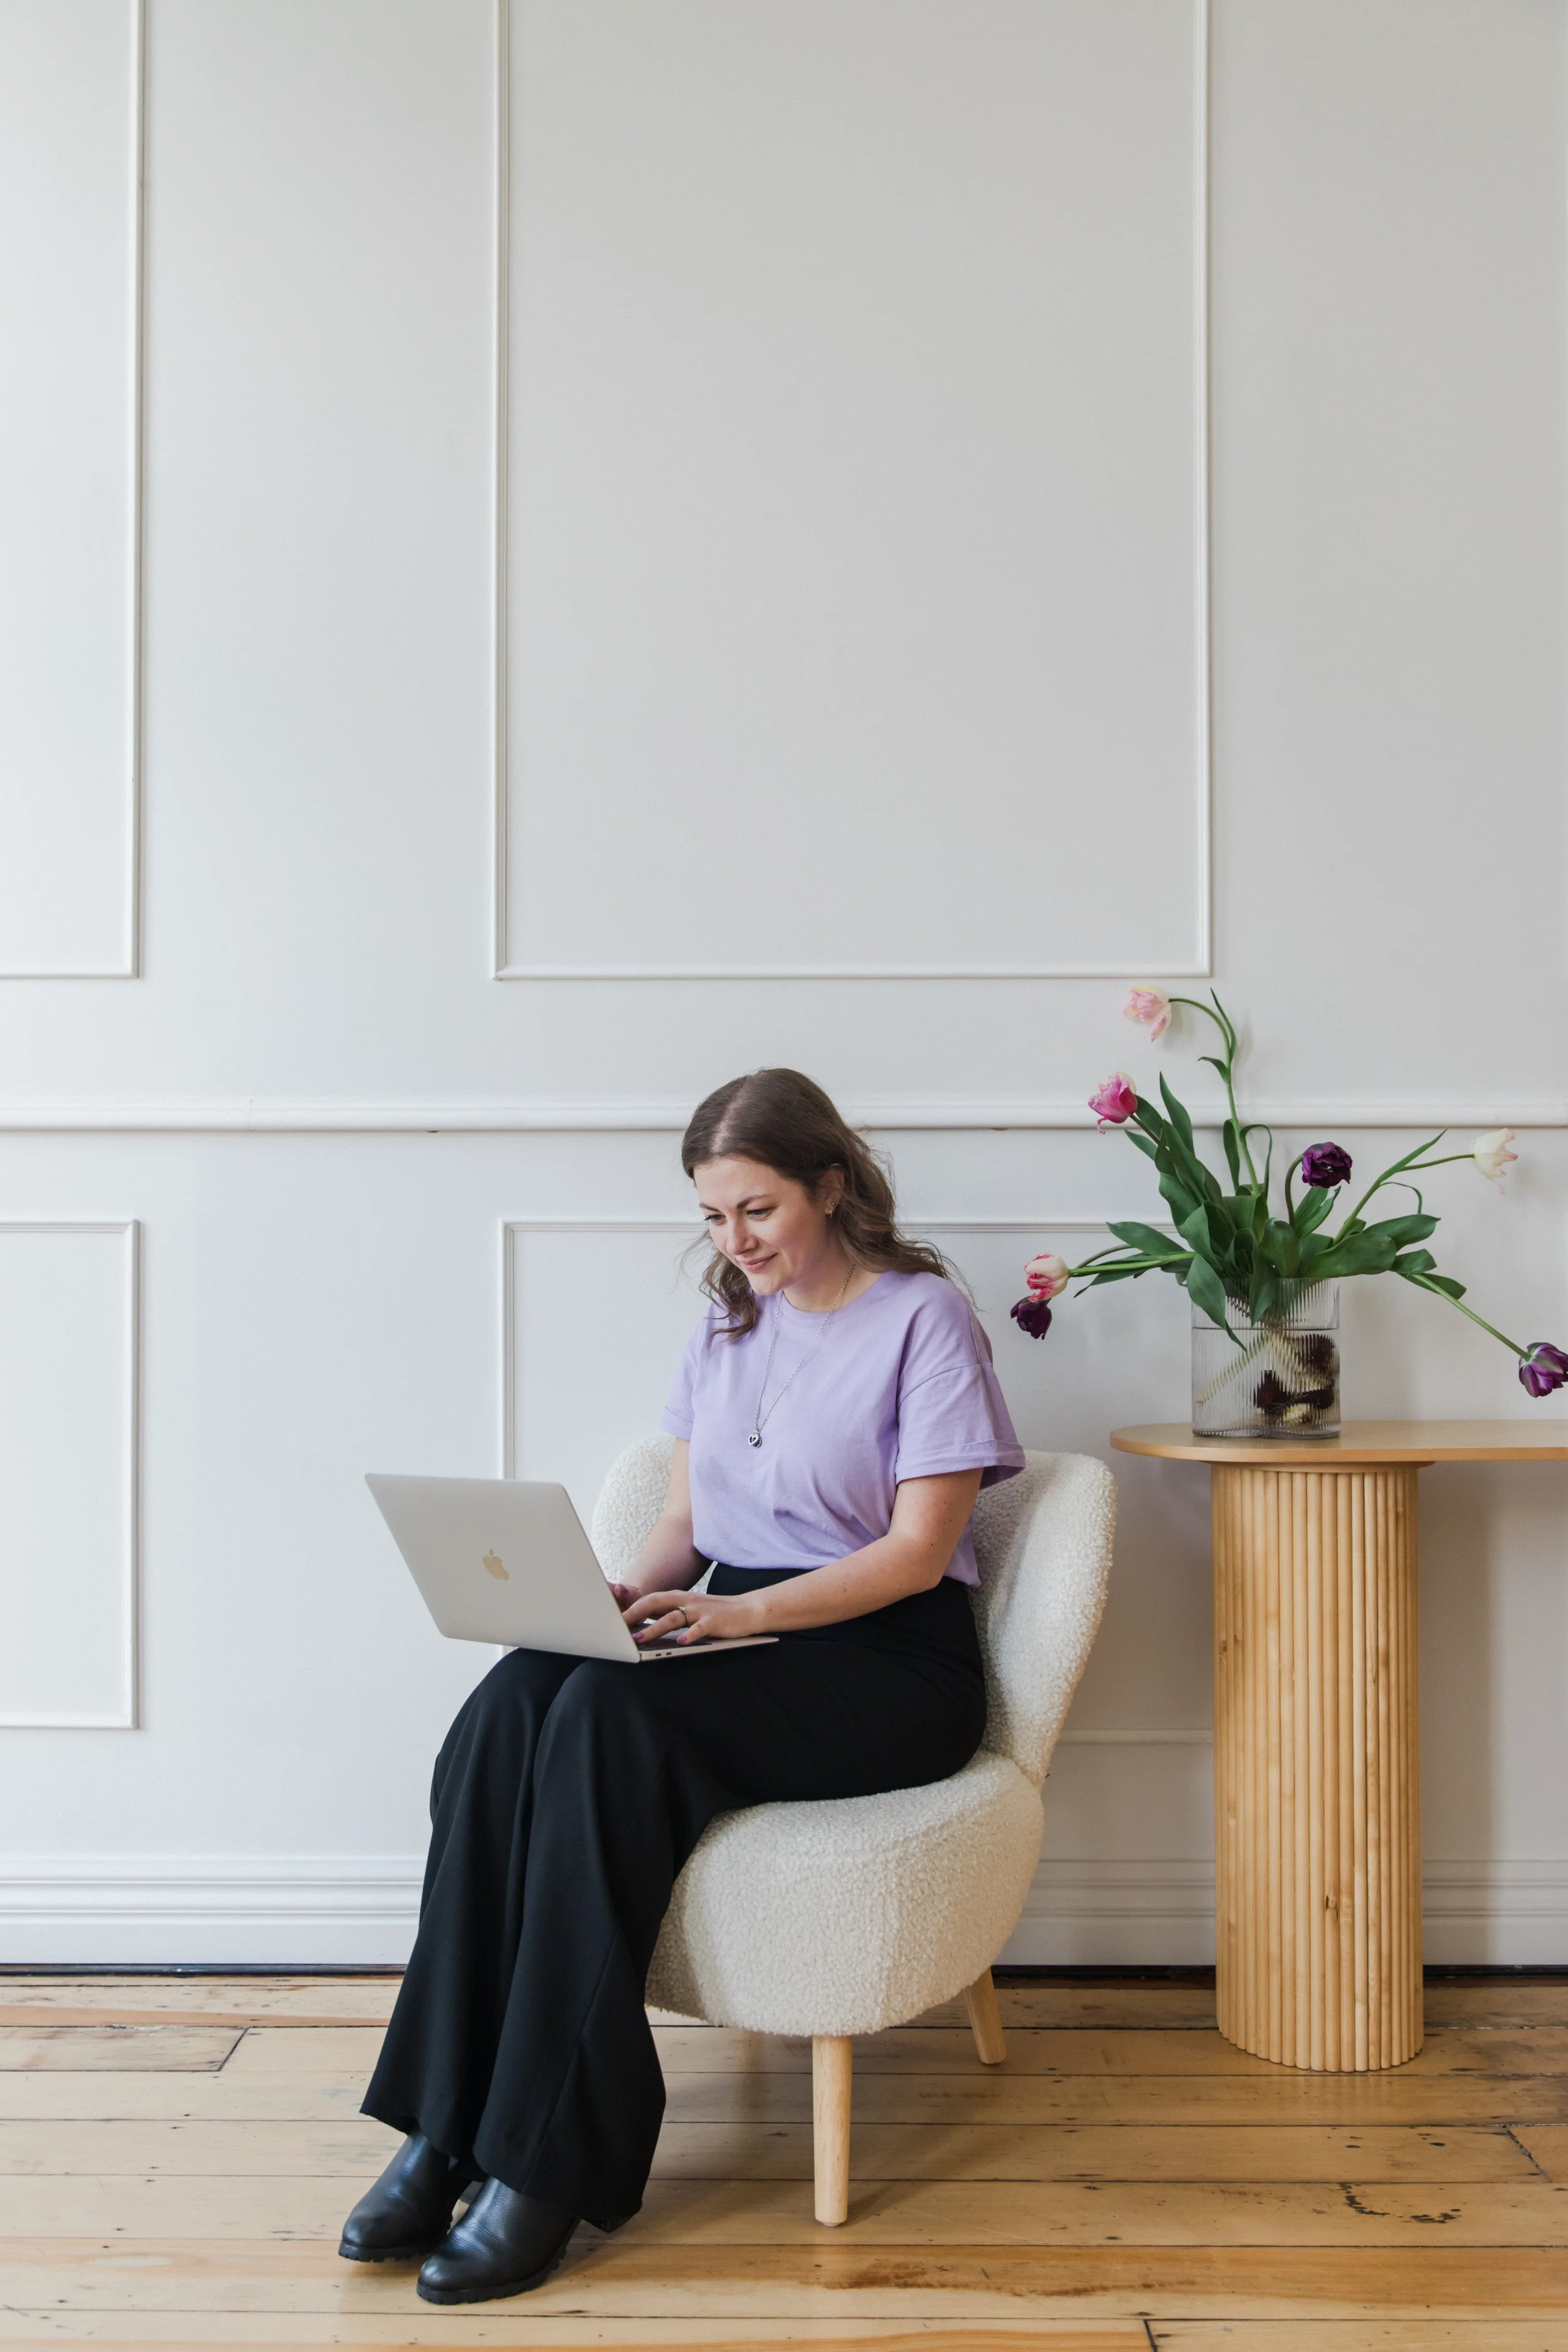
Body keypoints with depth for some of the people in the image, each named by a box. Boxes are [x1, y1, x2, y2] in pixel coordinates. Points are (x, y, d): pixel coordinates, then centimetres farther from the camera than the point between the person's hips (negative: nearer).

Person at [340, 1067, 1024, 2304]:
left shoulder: (924, 1317, -4)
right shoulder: (727, 1327, 17)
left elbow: (918, 1551, -10)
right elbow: (684, 1522, 16)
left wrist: (740, 1612, -21)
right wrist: (625, 1594, -6)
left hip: (889, 1661, -6)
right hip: (737, 1638, 6)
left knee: (612, 1717, -32)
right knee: (512, 1703, -25)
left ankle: (547, 2167, -29)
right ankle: (445, 2133, -25)